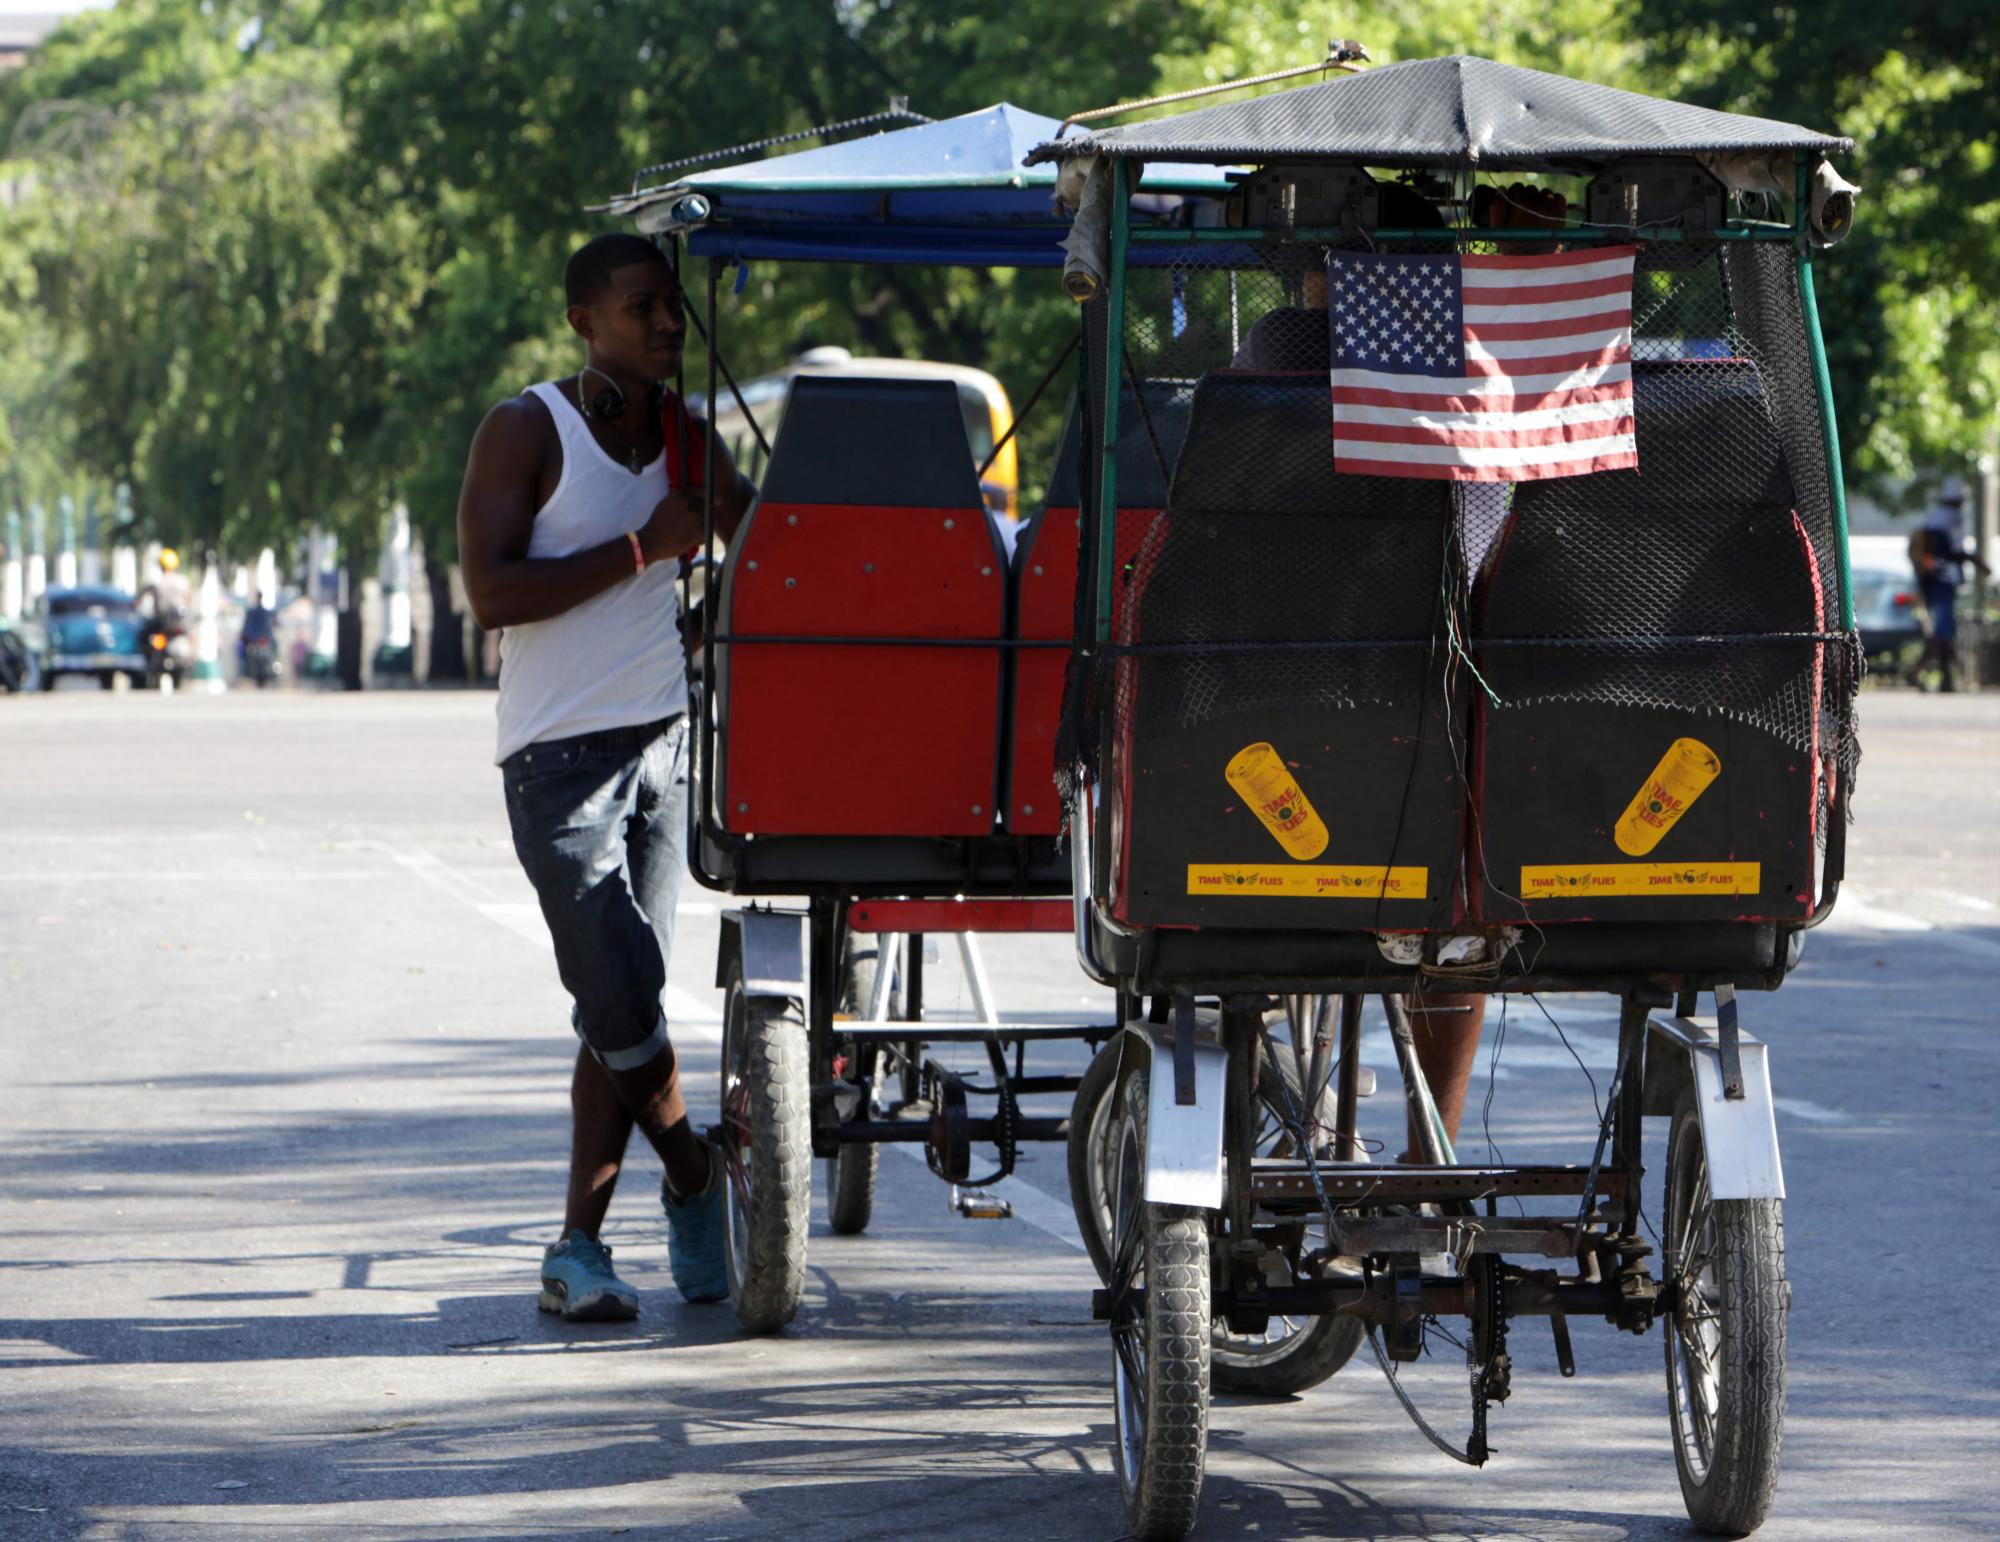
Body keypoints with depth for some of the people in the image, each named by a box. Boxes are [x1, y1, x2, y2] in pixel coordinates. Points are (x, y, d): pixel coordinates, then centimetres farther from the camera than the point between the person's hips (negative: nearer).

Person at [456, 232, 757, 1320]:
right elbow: (492, 593, -17)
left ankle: (578, 1245, 11)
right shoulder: (526, 432, -8)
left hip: (667, 740, 5)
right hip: (559, 755, -5)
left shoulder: (684, 434, 11)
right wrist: (643, 547, -18)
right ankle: (698, 1186, 11)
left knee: (622, 1009, 4)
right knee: (620, 1004, -11)